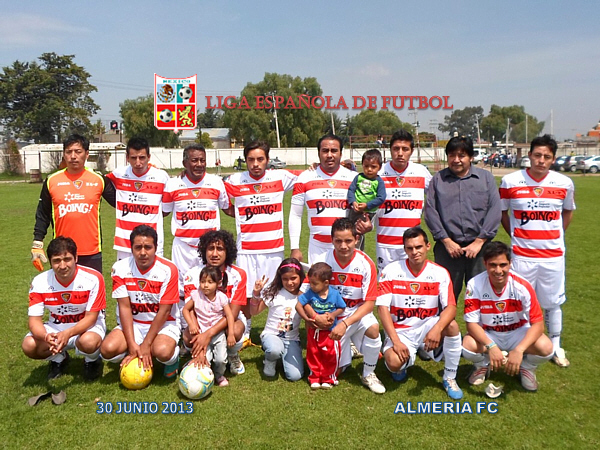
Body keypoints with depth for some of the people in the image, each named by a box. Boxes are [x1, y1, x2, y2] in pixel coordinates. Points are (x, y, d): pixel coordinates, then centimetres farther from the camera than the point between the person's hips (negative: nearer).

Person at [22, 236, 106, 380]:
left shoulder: (93, 278, -22)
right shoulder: (39, 282, -13)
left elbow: (91, 318, -20)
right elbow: (35, 320, -13)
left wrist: (68, 334, -38)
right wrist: (46, 336, -36)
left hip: (87, 325, -3)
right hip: (56, 328, 4)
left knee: (88, 341, -37)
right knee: (29, 346, -23)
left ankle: (92, 361, 2)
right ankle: (59, 359, 11)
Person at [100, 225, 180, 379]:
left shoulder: (168, 269, -16)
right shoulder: (120, 268, -8)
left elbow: (164, 310, -15)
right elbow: (124, 307, -10)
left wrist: (146, 345, -18)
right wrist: (132, 345, -18)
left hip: (163, 323, -3)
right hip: (132, 324, 3)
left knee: (162, 352, -33)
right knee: (108, 349, -23)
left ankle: (173, 355, 4)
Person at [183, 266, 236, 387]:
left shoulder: (221, 297, -7)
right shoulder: (196, 295, -6)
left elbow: (229, 315, -7)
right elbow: (186, 310, 3)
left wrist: (231, 334, -13)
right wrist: (191, 324, -11)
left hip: (218, 333, 0)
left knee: (221, 359, -14)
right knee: (205, 359, -17)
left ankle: (219, 376, 20)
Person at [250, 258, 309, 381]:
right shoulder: (274, 293, -5)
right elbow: (254, 312, -2)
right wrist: (256, 293, -16)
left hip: (292, 339, 2)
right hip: (271, 334, -1)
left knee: (295, 376, -17)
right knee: (275, 350, -38)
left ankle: (284, 356, 16)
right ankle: (270, 361, 0)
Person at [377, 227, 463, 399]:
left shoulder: (440, 273, -6)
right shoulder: (390, 271, -9)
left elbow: (451, 307, -15)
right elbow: (382, 307, -13)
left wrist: (437, 329, -36)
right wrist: (395, 341, -22)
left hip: (427, 327, 2)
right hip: (400, 331, -1)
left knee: (452, 325, -30)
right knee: (394, 363, -30)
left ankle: (449, 379, -7)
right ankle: (402, 363, 12)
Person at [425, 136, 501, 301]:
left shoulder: (486, 178, 10)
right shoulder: (438, 179, 10)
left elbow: (494, 211, 1)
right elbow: (430, 211, 2)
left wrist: (479, 241, -7)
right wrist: (446, 241, -6)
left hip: (479, 247, 0)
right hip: (447, 247, 0)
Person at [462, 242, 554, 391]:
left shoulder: (522, 286, -22)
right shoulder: (475, 285, -22)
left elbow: (538, 323, -20)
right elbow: (471, 323, -20)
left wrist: (519, 349, -36)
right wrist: (491, 346, -37)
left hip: (518, 333, 1)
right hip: (487, 335, 0)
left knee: (545, 348, -28)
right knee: (468, 346, -32)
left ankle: (527, 368, 10)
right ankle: (482, 365, 7)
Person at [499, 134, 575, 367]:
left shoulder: (564, 183, -1)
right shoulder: (510, 181, -6)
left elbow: (568, 212, 16)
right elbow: (501, 212, 8)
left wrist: (555, 237, 8)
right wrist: (515, 235, 2)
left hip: (553, 255, 2)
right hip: (522, 255, -1)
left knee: (552, 302, 12)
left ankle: (556, 347, 28)